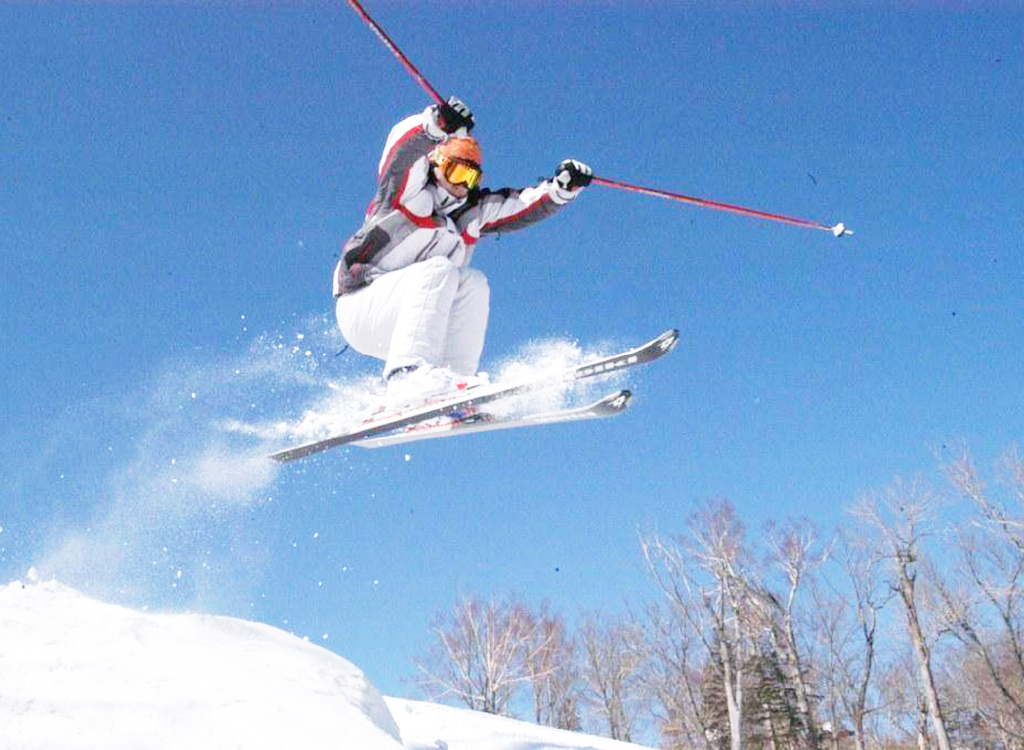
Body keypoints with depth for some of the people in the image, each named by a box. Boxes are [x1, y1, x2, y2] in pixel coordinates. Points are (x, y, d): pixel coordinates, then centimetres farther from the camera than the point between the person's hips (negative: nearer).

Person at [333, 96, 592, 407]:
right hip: (360, 308, -6)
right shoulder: (408, 191, -3)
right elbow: (403, 149, -22)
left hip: (402, 327, 7)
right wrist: (438, 124, -41)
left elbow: (528, 204, 10)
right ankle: (408, 374, -44)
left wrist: (563, 185, -7)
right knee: (439, 269, -27)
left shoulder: (473, 213, 15)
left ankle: (455, 388, -24)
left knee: (473, 283, -13)